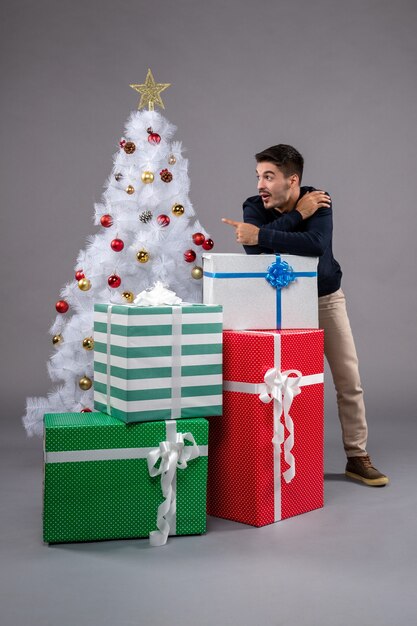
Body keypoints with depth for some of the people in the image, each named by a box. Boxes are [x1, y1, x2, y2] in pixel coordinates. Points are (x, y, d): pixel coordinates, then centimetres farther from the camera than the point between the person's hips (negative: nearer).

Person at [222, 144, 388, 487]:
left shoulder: (318, 201, -19)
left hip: (326, 298, -1)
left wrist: (262, 234, -41)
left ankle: (358, 457, 13)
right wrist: (297, 214, -31)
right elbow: (253, 249, -33)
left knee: (349, 380, 1)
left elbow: (316, 244, -39)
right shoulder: (254, 207, -14)